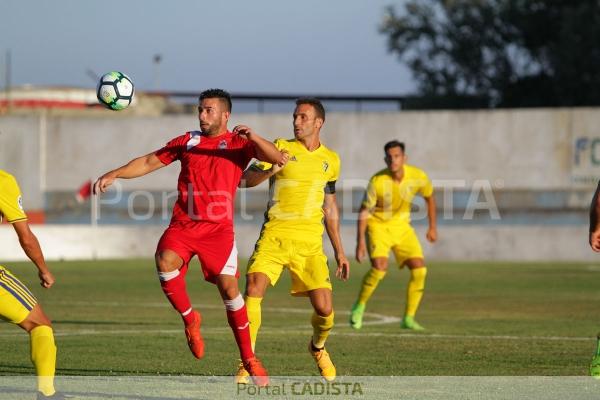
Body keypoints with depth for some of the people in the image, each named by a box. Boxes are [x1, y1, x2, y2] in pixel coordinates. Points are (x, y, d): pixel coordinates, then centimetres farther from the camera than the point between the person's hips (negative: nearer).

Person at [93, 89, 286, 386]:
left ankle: (248, 358, 3)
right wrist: (114, 174, 4)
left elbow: (277, 158, -8)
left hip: (218, 227, -2)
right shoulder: (188, 141, 13)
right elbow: (149, 162, 16)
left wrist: (252, 137, -24)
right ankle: (189, 319, -3)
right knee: (165, 262, -27)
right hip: (183, 224, 2)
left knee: (228, 287, -10)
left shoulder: (238, 143, 5)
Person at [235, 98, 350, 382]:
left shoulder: (331, 160, 12)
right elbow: (244, 180, -3)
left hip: (310, 241, 2)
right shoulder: (281, 148, 3)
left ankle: (318, 348, 28)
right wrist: (270, 171, -22)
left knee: (324, 309, -7)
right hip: (274, 235, -2)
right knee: (253, 289, -22)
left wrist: (339, 251, 19)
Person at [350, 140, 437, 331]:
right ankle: (359, 306, -1)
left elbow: (429, 197, 9)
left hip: (401, 226, 4)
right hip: (378, 225, -4)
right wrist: (360, 240, -19)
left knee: (419, 269, -9)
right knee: (379, 267, -25)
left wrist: (432, 227, 12)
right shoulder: (377, 181, -22)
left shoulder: (418, 177, -13)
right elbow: (364, 211, -13)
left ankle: (408, 318, 2)